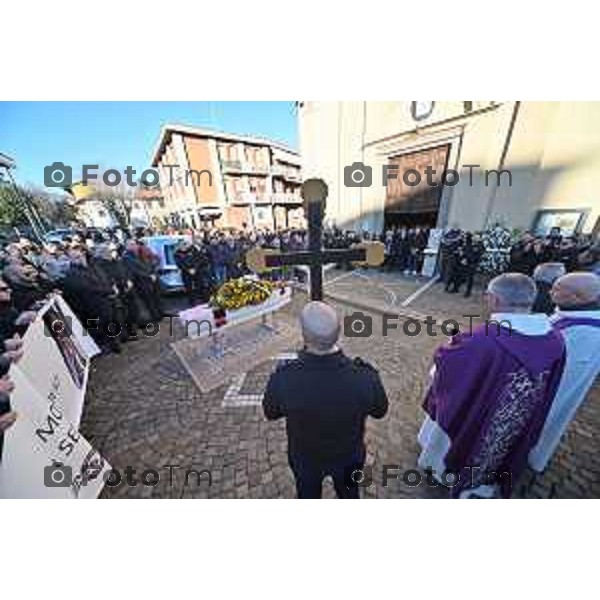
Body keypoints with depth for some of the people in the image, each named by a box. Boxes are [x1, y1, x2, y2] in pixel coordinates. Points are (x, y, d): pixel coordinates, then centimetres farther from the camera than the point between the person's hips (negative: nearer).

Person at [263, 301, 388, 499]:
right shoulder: (365, 377, -37)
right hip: (348, 455, 1)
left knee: (308, 494, 34)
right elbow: (379, 411, -13)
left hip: (305, 457, 0)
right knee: (348, 492, 36)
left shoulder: (283, 379, -39)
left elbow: (271, 413, -14)